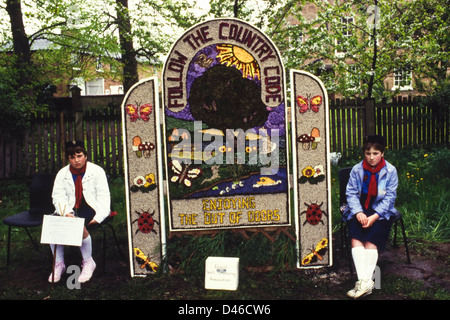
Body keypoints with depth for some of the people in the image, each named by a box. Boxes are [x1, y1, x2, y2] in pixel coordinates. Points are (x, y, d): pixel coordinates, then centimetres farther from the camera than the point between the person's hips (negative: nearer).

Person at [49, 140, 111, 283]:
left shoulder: (97, 171, 4)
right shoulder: (62, 174, 13)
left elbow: (103, 196, -2)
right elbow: (58, 197, 3)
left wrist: (98, 217, -17)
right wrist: (66, 213, -18)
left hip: (91, 209, -4)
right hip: (71, 211, 4)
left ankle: (88, 262, -12)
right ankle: (59, 264, -5)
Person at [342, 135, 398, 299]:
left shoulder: (390, 171, -2)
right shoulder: (356, 170, 2)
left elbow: (389, 197, -5)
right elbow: (351, 193, -1)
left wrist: (375, 216, -16)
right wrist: (358, 212, -17)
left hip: (381, 212, -1)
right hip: (359, 211, 1)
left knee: (371, 239, -25)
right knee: (355, 236, -24)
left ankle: (365, 282, -27)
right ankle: (365, 282, -31)